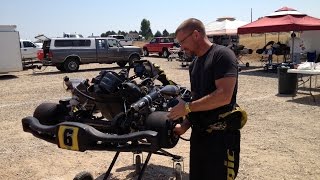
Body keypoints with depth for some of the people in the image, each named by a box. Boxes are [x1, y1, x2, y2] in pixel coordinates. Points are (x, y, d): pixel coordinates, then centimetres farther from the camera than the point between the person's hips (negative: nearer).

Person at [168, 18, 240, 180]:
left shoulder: (222, 54, -11)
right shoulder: (194, 64, 14)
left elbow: (224, 96, -22)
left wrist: (187, 107, -16)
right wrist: (184, 126, 3)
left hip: (221, 135, -8)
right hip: (198, 133, 8)